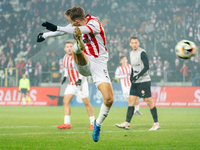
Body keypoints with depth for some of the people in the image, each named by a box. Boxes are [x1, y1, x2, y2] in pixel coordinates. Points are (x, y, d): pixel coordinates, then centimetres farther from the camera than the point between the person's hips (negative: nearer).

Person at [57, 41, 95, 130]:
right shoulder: (65, 58, 8)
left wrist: (80, 79, -27)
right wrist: (65, 76, 9)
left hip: (81, 83, -7)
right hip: (72, 83, 7)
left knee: (86, 103, -3)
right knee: (66, 101, -5)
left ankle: (93, 123, 7)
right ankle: (67, 123, -3)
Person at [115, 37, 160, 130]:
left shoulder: (142, 53, -11)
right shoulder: (131, 53, 14)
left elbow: (147, 67, -16)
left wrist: (138, 76, -22)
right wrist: (131, 77, 11)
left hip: (144, 81, -8)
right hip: (135, 82, 8)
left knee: (148, 101, -7)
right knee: (131, 100, 0)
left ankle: (156, 123, 0)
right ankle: (127, 123, -2)